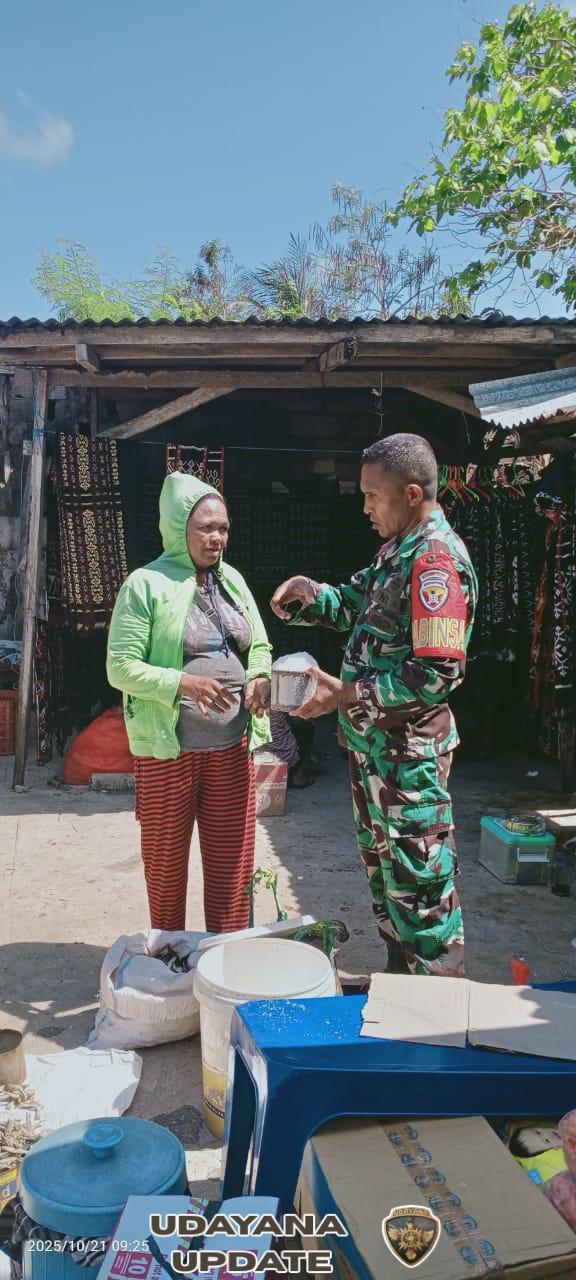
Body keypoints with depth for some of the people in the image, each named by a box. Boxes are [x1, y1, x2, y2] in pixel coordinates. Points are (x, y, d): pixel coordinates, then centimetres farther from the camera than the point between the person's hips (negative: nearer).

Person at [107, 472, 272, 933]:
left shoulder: (232, 580, 8)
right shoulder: (147, 584, -9)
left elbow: (259, 646, 14)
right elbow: (121, 667, -12)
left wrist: (260, 677, -8)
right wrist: (182, 683, -26)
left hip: (232, 746, 5)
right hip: (168, 749, -4)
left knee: (233, 860, 11)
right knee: (167, 861, 12)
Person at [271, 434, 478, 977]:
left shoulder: (436, 560, -21)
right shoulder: (397, 549, 9)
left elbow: (437, 673, -26)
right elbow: (357, 605, 22)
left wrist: (347, 694, -23)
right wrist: (311, 593, 1)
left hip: (409, 752, -10)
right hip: (372, 742, 10)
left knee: (417, 877, 3)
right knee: (380, 861, 21)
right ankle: (400, 971, 39)